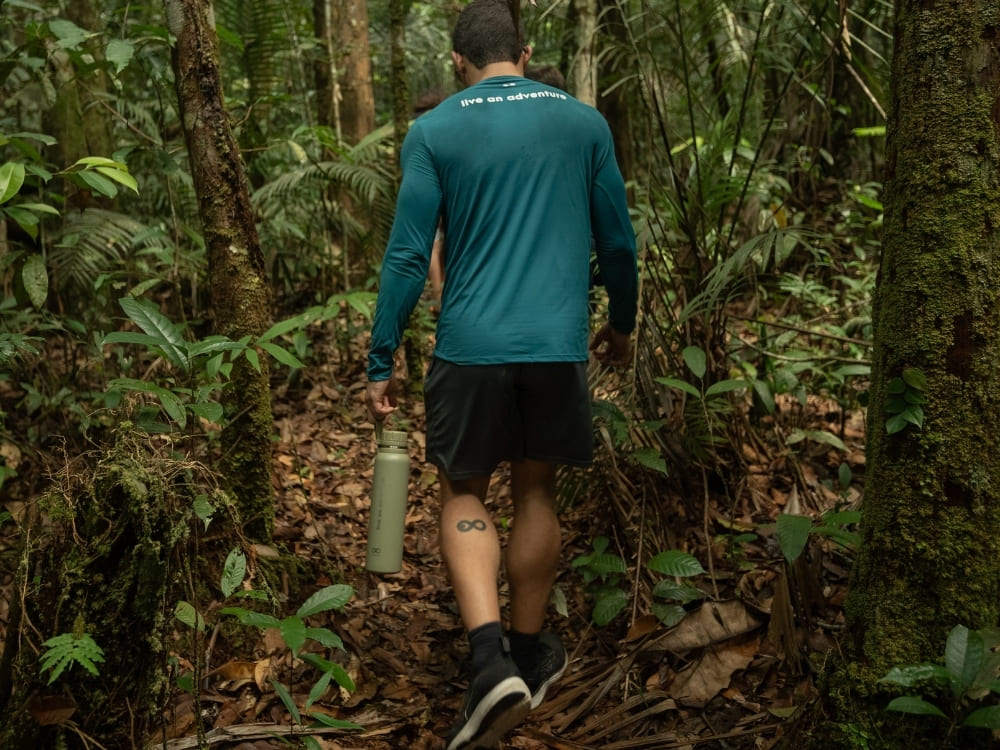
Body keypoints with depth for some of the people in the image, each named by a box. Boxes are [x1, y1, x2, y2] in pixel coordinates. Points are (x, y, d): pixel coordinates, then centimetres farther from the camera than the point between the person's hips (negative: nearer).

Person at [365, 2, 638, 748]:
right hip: (558, 346, 2)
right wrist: (621, 322, 25)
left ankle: (490, 659, -3)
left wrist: (382, 363, 2)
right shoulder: (583, 121, 6)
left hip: (470, 348, -2)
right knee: (536, 492, 17)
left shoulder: (433, 132, 0)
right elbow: (618, 240, 10)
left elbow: (408, 255, -4)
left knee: (465, 495, 13)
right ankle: (529, 653, 30)